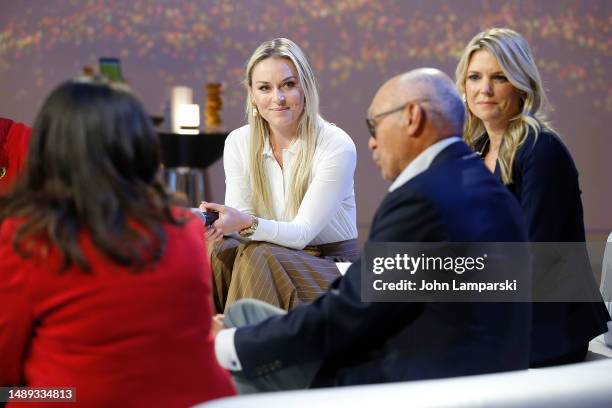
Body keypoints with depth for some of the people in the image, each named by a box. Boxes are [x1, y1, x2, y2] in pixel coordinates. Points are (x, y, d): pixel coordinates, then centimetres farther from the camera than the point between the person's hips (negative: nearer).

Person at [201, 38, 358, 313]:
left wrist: (248, 224, -37)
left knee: (258, 257, -32)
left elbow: (301, 233, -19)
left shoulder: (336, 146, -15)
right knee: (219, 251, -27)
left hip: (331, 266, -3)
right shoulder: (238, 142, -1)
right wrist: (217, 222, -30)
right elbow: (239, 220, -7)